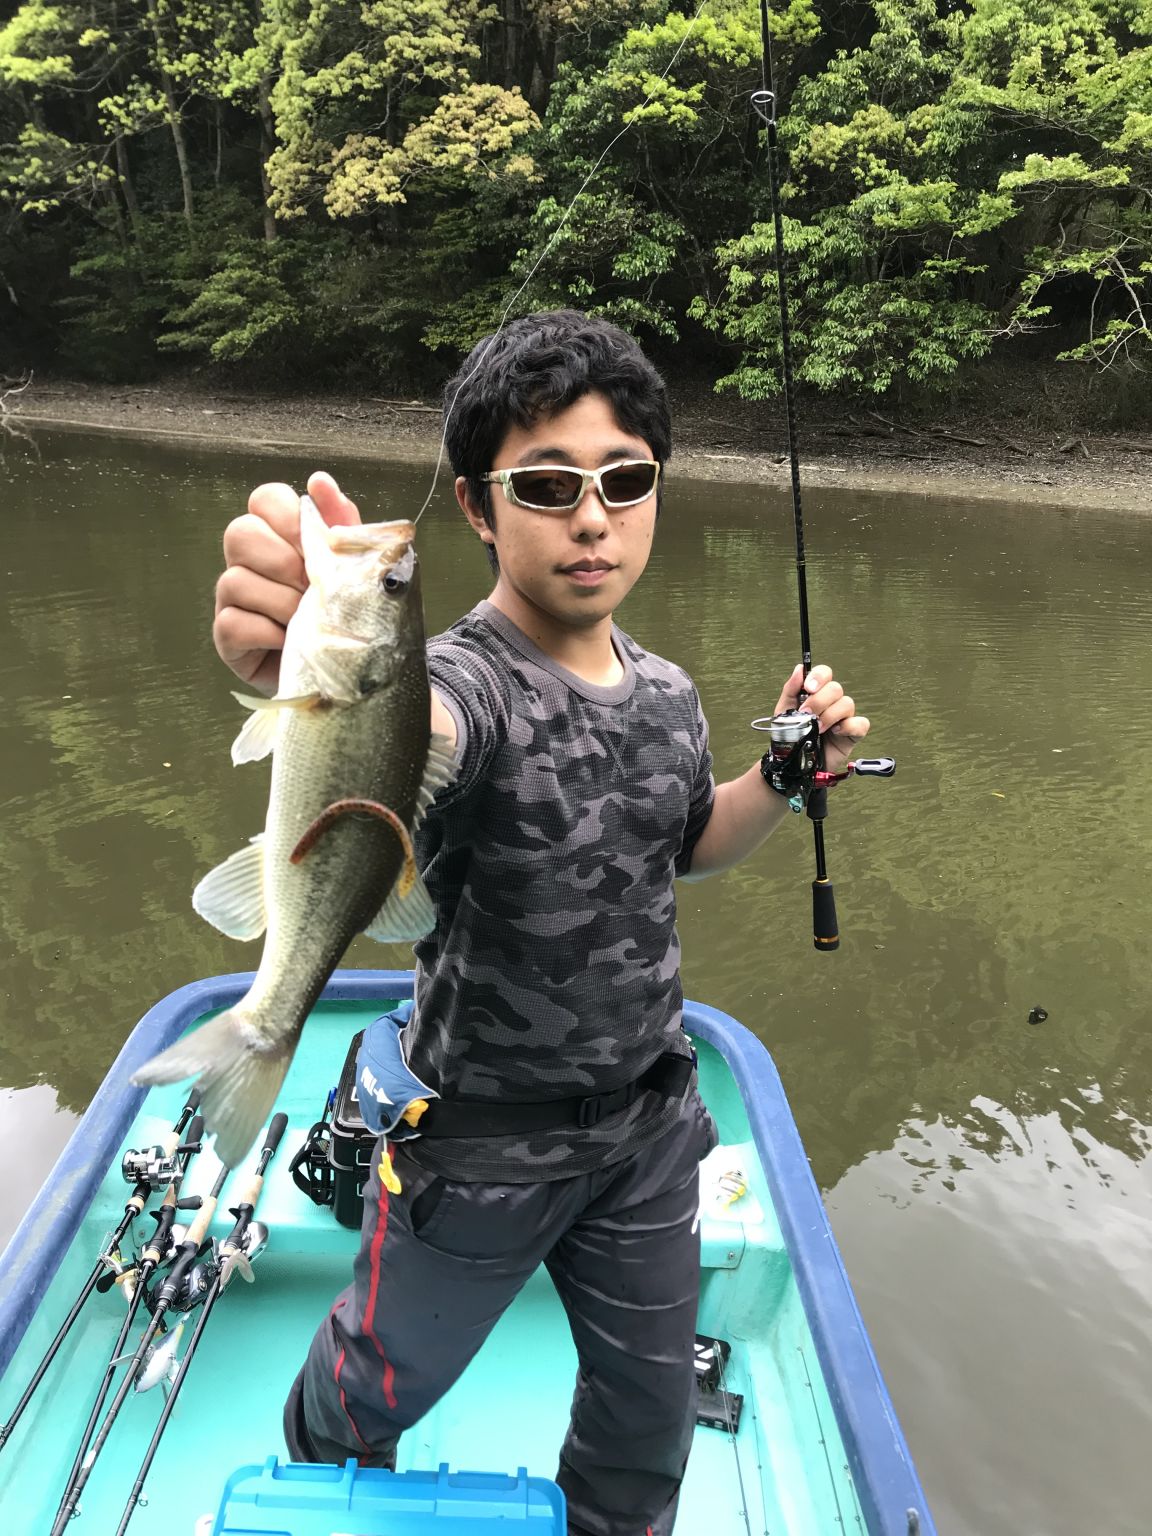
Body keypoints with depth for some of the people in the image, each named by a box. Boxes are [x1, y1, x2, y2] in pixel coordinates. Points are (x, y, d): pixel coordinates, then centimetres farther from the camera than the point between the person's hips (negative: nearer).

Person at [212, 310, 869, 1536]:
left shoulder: (668, 693, -5)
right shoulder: (469, 681, -27)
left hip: (649, 1122, 5)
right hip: (483, 1141, -4)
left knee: (650, 1402, 24)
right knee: (387, 1381, 24)